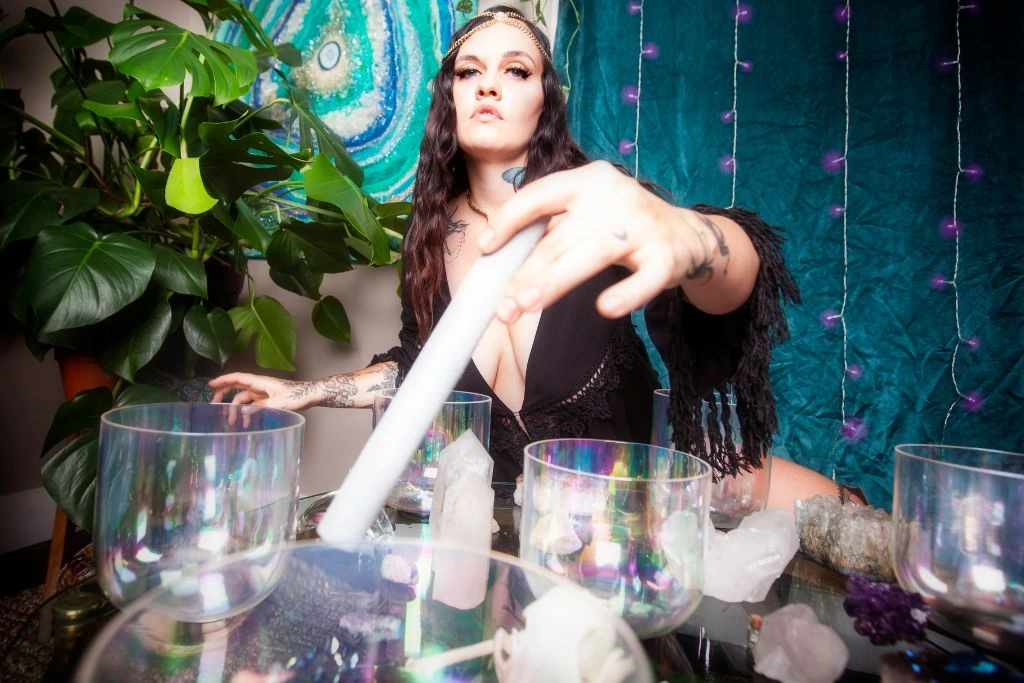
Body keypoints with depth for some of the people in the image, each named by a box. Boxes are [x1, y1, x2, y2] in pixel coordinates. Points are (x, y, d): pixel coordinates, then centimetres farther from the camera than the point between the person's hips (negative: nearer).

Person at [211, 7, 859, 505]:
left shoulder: (591, 210, -15)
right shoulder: (433, 235, -4)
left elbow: (740, 274, -34)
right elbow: (417, 365, 10)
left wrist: (684, 238, -57)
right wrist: (308, 391, 5)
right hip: (492, 503, 4)